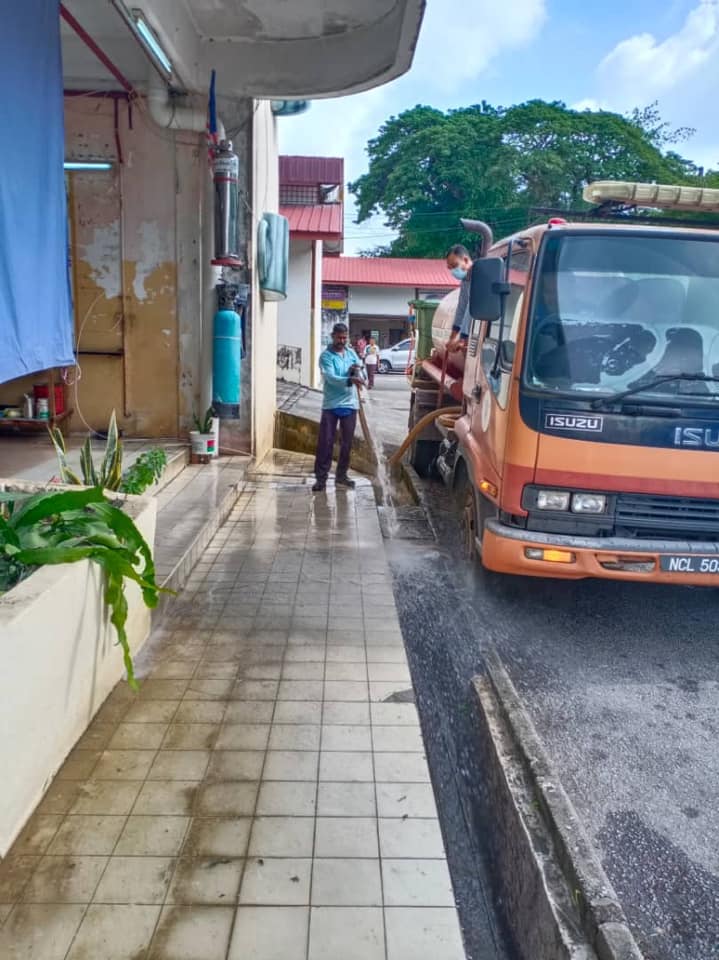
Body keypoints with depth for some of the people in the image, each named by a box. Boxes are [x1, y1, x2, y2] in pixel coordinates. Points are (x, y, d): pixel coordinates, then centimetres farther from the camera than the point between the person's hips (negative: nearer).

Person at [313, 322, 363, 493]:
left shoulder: (351, 353, 10)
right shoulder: (326, 355, -7)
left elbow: (360, 376, 7)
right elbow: (331, 378, -21)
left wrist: (356, 371, -17)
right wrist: (349, 380, -37)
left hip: (350, 404, 5)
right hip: (331, 405, -4)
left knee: (346, 443, 9)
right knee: (325, 442, -4)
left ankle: (341, 476, 21)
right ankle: (321, 478, 2)